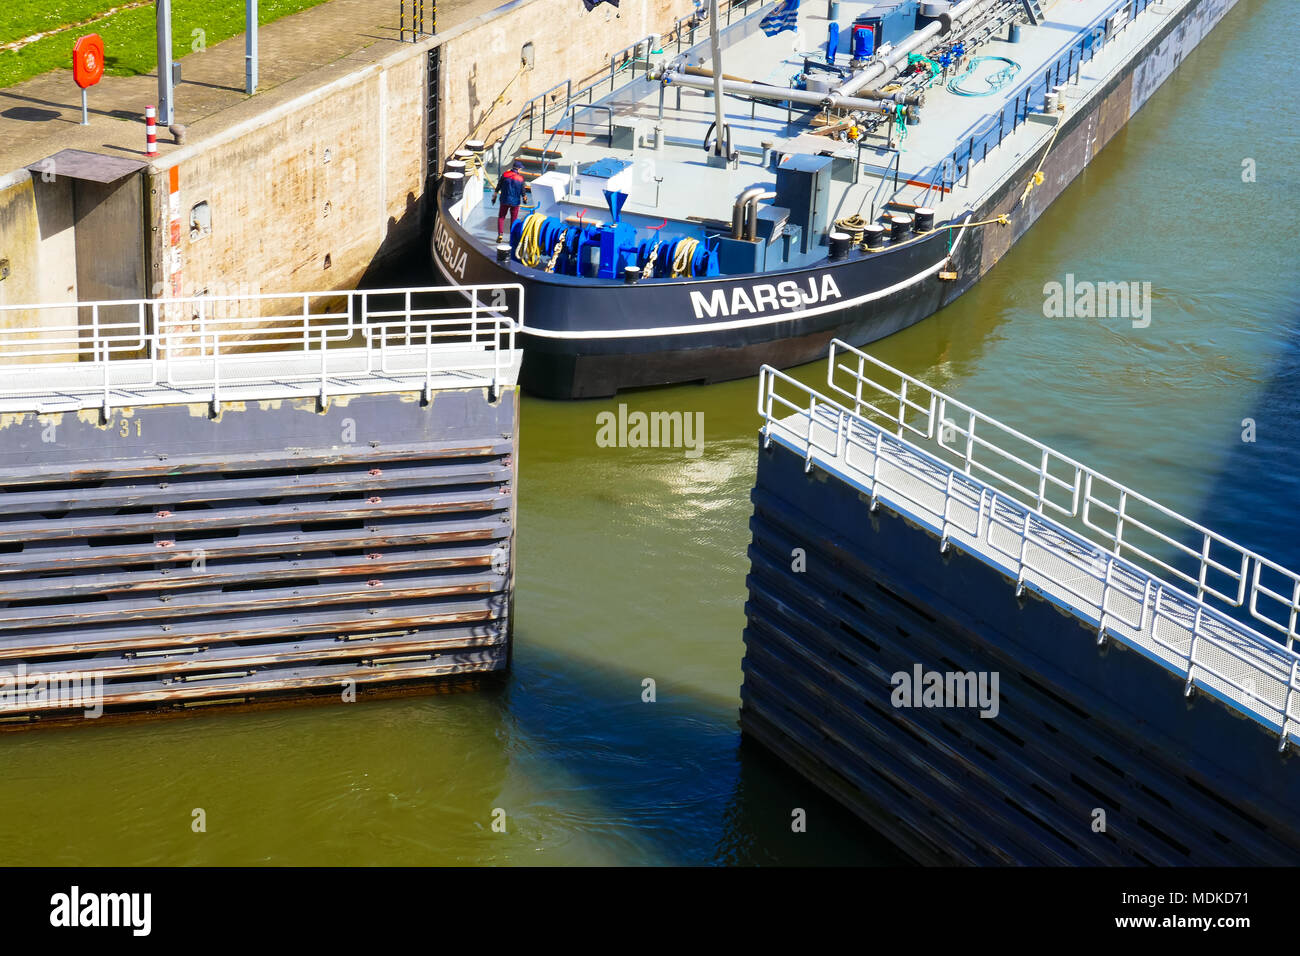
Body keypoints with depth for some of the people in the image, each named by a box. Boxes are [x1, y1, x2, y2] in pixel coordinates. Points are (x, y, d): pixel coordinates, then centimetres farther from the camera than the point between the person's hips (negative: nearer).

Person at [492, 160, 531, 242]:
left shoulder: (504, 175, -6)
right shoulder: (520, 178, -9)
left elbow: (498, 187, -1)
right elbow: (523, 191, -1)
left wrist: (494, 196, 10)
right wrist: (524, 199, 18)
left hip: (504, 200, 1)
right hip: (515, 202, -1)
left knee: (501, 217, 11)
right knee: (514, 219, 11)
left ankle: (500, 235, -2)